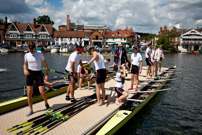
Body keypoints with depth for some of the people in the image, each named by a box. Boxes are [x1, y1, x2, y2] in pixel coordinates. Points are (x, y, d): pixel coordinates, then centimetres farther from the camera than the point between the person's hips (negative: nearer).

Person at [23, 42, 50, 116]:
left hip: (38, 74, -2)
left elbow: (45, 64, 2)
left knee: (42, 92, -7)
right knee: (29, 93, 0)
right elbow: (25, 64, 17)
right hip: (30, 74, 2)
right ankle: (31, 110, 16)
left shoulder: (40, 54, -2)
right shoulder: (27, 55, 4)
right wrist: (25, 70, -5)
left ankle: (46, 103, 25)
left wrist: (47, 74, 0)